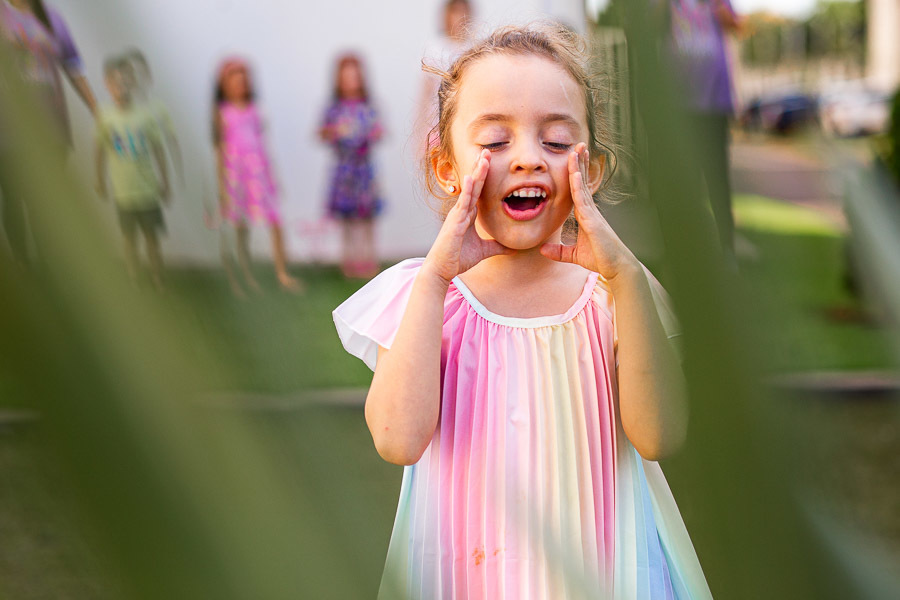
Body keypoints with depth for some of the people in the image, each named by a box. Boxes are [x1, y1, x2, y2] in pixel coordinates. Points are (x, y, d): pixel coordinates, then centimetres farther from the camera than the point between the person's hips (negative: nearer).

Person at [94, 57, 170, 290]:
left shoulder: (145, 117, -5)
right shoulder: (105, 118, -6)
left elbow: (159, 150, 3)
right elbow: (100, 152, 4)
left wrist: (164, 182, 5)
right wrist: (100, 181, 9)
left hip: (147, 188, 0)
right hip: (123, 190, 0)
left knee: (152, 236, 8)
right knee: (129, 237, 4)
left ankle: (158, 285, 18)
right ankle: (134, 282, 12)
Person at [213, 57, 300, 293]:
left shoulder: (253, 110, 9)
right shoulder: (222, 113, -2)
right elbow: (220, 149, -1)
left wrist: (272, 176, 14)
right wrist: (222, 185, -4)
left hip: (260, 172, 3)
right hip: (236, 173, -3)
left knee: (276, 224, -4)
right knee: (241, 229, 3)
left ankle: (283, 274, -1)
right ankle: (247, 278, 11)